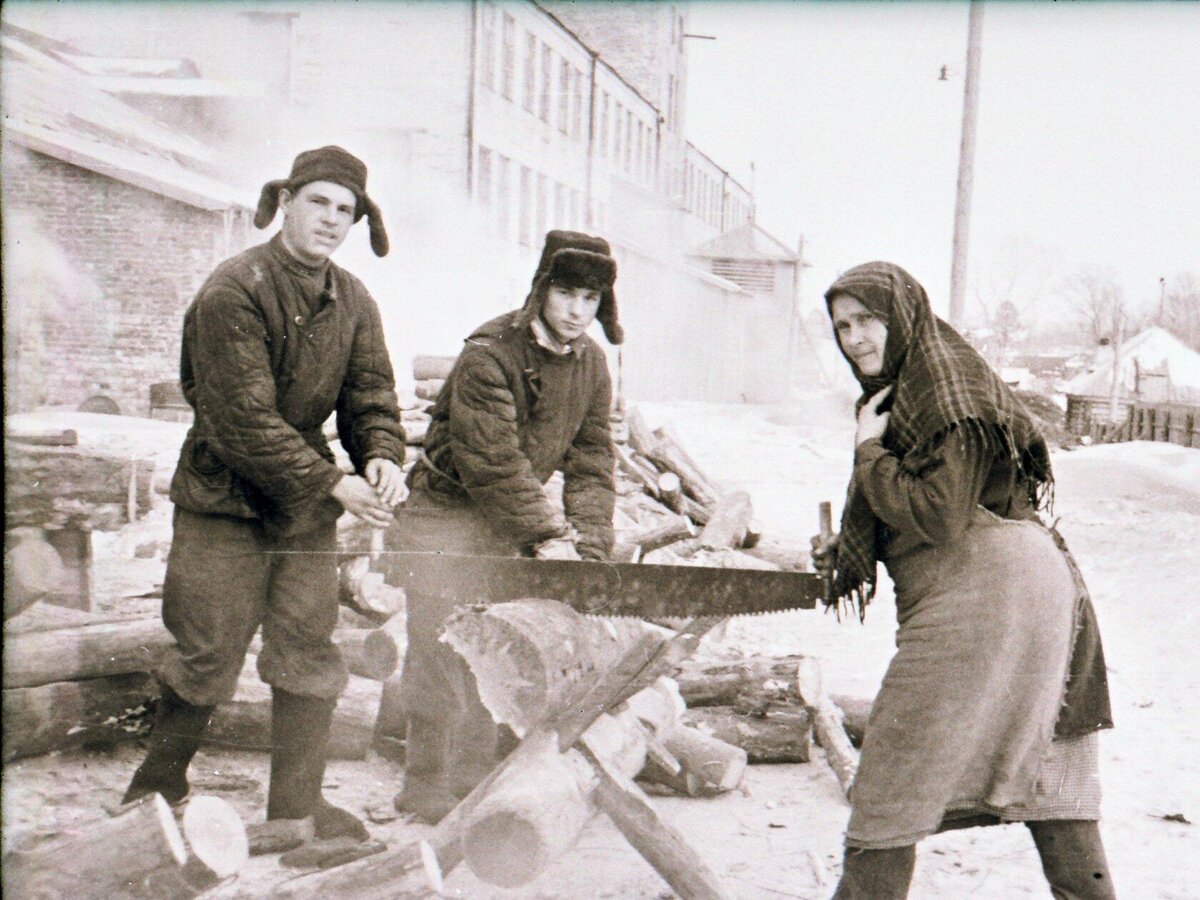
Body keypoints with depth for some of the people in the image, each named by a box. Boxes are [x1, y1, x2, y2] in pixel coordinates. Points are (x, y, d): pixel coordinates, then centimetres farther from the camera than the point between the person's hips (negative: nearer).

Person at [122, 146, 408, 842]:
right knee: (209, 654, 1)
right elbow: (243, 420, -22)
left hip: (307, 506, 6)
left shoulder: (353, 301, 4)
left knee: (310, 649, 7)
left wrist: (381, 457, -19)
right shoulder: (233, 291, -16)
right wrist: (336, 483, -23)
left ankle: (298, 804, 20)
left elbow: (372, 395, 4)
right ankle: (156, 787, 26)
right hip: (224, 499, -5)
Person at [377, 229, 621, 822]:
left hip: (509, 527, 7)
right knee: (442, 648, -5)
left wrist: (588, 549, -11)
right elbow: (491, 460, -25)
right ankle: (430, 790, 10)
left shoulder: (592, 365, 1)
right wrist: (547, 535, -24)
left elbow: (592, 464, 0)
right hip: (444, 513, -6)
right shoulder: (491, 353, -21)